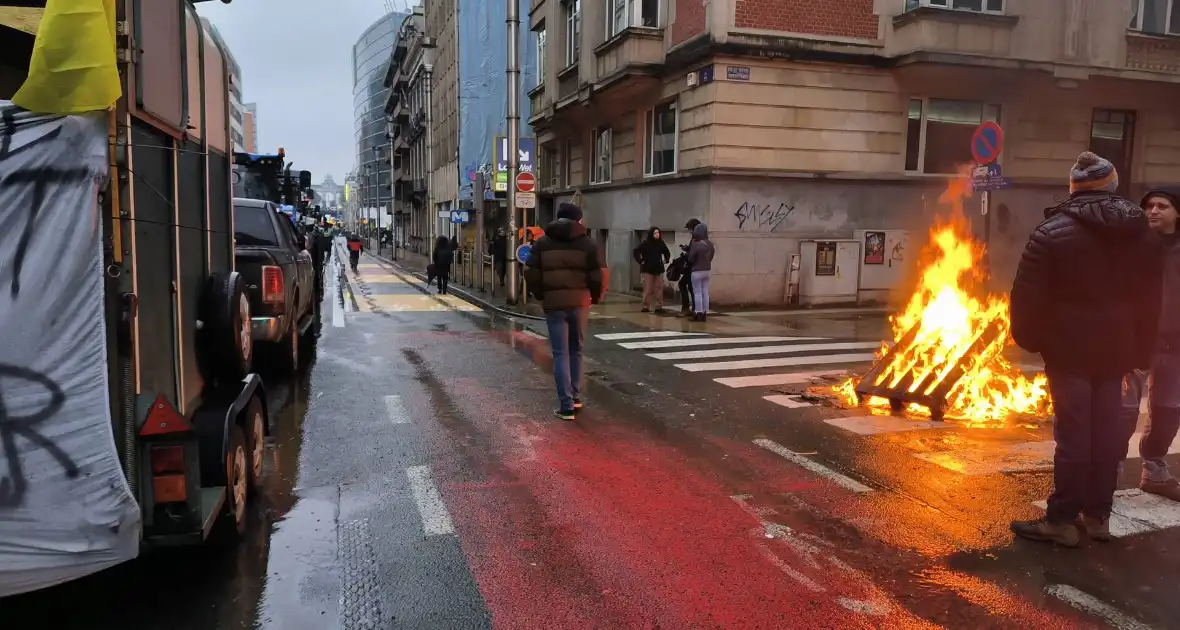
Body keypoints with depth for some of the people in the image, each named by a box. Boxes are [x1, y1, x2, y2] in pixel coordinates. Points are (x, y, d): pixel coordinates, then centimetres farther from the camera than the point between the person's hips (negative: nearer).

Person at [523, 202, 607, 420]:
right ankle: (575, 396, 25)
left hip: (553, 303, 0)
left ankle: (566, 405, -2)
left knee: (560, 354, 2)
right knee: (576, 350, 19)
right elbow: (599, 275, -4)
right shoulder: (587, 242, 2)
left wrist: (540, 295, 14)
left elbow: (530, 273, 1)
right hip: (580, 301, 1)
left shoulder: (542, 242, 5)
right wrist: (595, 296, 12)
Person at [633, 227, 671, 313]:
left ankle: (659, 306, 6)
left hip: (659, 269, 4)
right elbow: (636, 252, -7)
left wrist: (666, 260, 11)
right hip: (648, 269, -4)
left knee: (659, 288, 2)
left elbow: (667, 252, 23)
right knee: (648, 289, -4)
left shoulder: (661, 243, 4)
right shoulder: (645, 243, -8)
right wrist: (640, 261, -10)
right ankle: (644, 306, 2)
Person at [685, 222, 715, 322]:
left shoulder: (695, 245, -19)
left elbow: (690, 259, -11)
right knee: (705, 293, 10)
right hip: (707, 271, 7)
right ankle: (704, 313, 14)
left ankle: (699, 314, 1)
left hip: (697, 271, -7)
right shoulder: (710, 244, 3)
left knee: (697, 293, 0)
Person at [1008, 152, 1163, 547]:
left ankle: (1062, 520, 3)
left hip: (1070, 348, -5)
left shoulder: (1053, 231, -9)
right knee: (1106, 430, 11)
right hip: (1117, 349, 5)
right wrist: (1141, 352, 18)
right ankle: (1098, 515, 21)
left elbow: (1028, 295, -13)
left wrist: (1028, 339, 0)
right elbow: (1150, 302, 13)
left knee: (1073, 431, -3)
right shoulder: (1142, 234, 9)